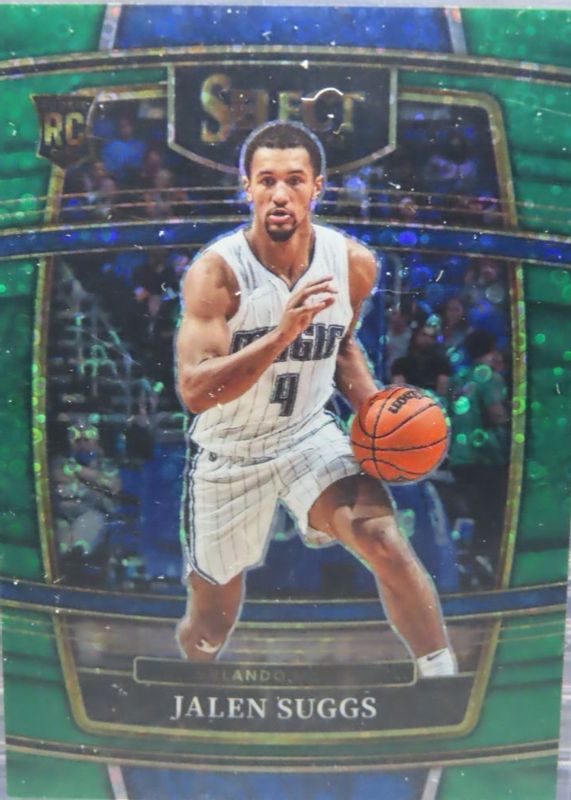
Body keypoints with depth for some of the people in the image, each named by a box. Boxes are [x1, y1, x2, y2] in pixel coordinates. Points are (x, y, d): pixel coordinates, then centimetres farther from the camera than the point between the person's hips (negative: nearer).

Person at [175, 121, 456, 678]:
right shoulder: (216, 272, -22)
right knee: (211, 622, 14)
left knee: (386, 542, -26)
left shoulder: (354, 263, -9)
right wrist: (282, 332, -42)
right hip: (228, 452, -2)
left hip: (309, 435, 2)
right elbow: (194, 391, -31)